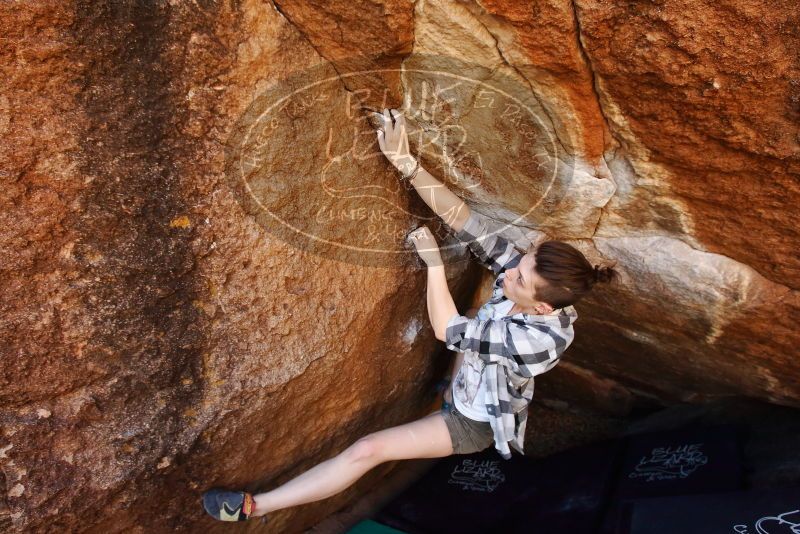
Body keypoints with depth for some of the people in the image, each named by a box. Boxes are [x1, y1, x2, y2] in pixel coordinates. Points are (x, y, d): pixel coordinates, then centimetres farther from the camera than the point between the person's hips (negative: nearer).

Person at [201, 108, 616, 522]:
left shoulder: (541, 338, -39)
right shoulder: (524, 272, -22)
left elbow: (445, 330, -31)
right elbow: (460, 217, -30)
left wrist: (432, 260, -28)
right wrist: (406, 162, -38)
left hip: (474, 419, -7)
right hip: (463, 387, 7)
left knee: (367, 450, -14)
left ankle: (255, 506, -3)